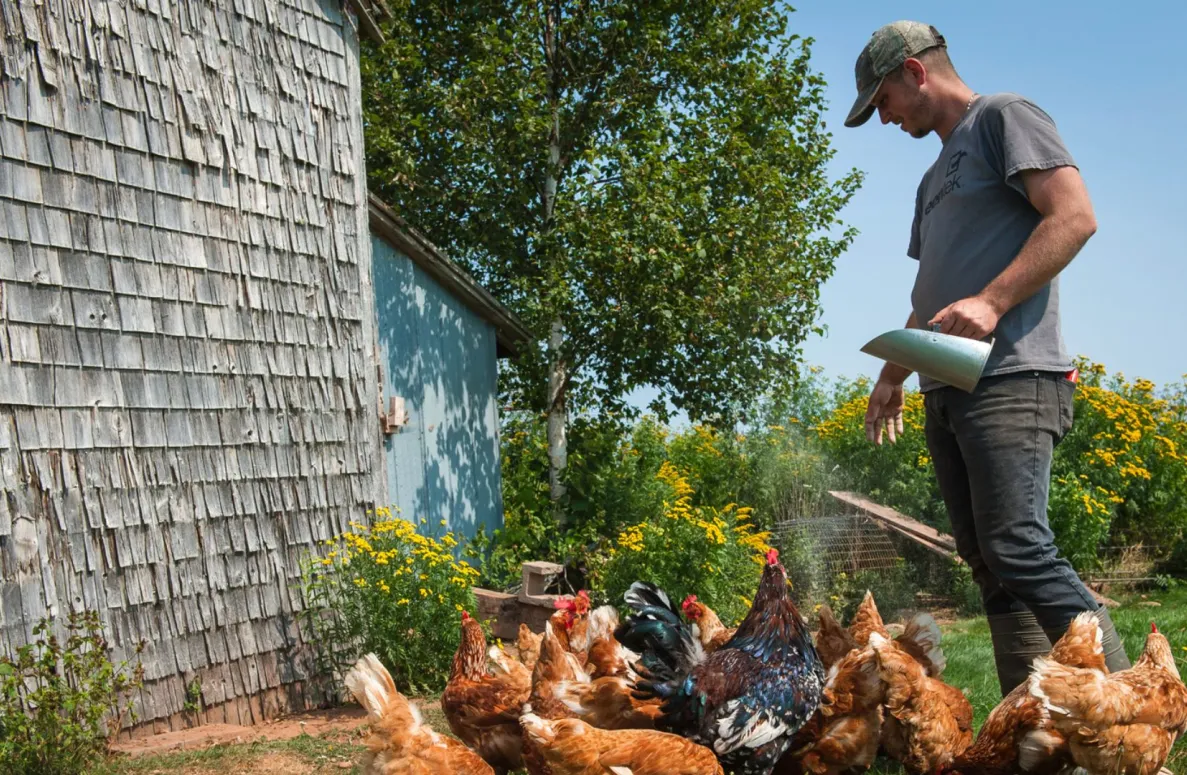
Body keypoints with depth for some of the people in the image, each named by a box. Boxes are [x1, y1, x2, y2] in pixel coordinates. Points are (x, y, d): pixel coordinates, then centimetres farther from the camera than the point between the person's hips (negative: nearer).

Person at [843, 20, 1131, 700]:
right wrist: (893, 374, 24)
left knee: (1017, 548, -20)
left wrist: (991, 301, -21)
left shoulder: (1003, 118, 2)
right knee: (990, 566, 4)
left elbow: (1075, 216, -12)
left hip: (1010, 379, -9)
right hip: (950, 391, 9)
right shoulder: (936, 178, 28)